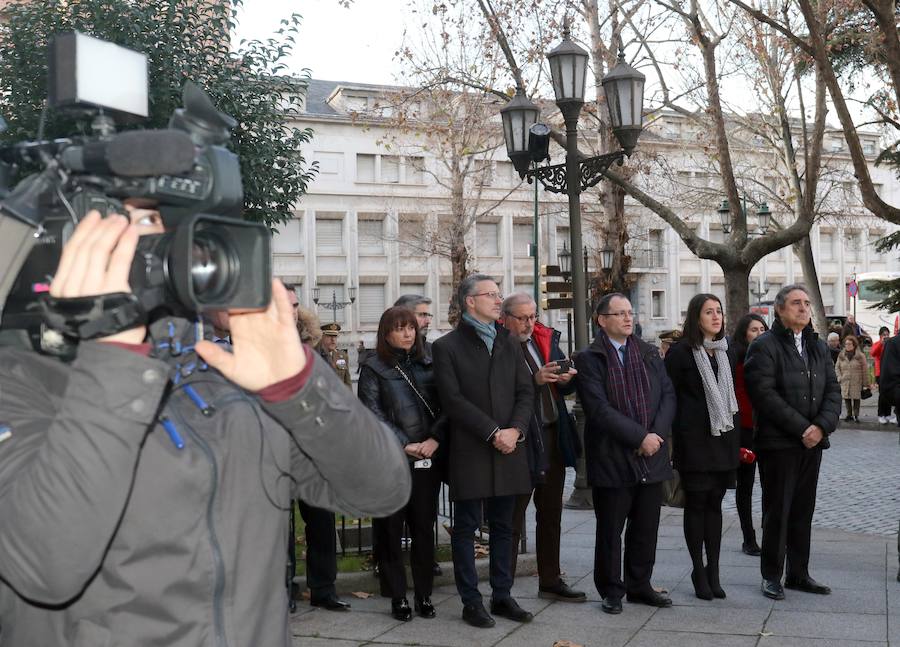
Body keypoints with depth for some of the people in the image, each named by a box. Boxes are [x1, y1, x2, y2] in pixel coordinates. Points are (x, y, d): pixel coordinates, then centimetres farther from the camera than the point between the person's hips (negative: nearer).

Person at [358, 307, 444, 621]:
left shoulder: (428, 365, 12)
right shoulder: (374, 368, 2)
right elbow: (374, 414, -6)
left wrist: (435, 439, -9)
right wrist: (405, 444, -12)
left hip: (427, 459, 3)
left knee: (424, 527, 6)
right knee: (390, 528, 3)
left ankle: (424, 595, 15)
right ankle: (398, 597, 12)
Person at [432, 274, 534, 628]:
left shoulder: (509, 343, 14)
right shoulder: (447, 346, -3)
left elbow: (526, 391, 8)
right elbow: (453, 400, -11)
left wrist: (514, 430, -9)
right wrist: (493, 433, -15)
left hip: (509, 449, 5)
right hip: (470, 451, -5)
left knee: (502, 527, 11)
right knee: (466, 528, 3)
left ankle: (502, 596, 20)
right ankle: (471, 602, 10)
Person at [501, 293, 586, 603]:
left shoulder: (547, 339, 11)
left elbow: (565, 388, 15)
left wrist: (566, 379, -6)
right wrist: (534, 380, -27)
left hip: (554, 436, 7)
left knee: (551, 515, 16)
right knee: (513, 519, 1)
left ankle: (551, 582, 27)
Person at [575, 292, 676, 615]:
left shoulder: (650, 354, 11)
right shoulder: (589, 359, -6)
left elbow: (668, 395, 6)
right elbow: (599, 408, -16)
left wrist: (657, 434, -10)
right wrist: (640, 437, -18)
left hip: (651, 456, 5)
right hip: (612, 458, -5)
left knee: (646, 527, 12)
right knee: (610, 529, 5)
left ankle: (640, 585, 26)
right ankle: (611, 591, 18)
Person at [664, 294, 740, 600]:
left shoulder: (726, 351, 11)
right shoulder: (680, 352, -6)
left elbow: (732, 395, 15)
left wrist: (737, 437, 10)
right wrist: (675, 436, -9)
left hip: (723, 437, 5)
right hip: (694, 438, -5)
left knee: (715, 503, 8)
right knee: (696, 503, 2)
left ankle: (713, 571, 15)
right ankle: (699, 572, 11)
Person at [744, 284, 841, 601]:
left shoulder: (818, 347, 15)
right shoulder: (764, 346, -7)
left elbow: (833, 390, 9)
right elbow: (765, 394, -16)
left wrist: (822, 426, -8)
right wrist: (802, 428, -17)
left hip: (812, 442, 6)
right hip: (778, 443, -6)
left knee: (803, 511, 11)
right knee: (777, 512, 1)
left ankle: (798, 573, 21)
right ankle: (772, 576, 12)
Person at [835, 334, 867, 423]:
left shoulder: (860, 356, 0)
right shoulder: (841, 356, 8)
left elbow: (865, 370, 2)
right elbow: (837, 367, 13)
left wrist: (864, 382, -1)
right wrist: (839, 378, 0)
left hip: (856, 382, -3)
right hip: (845, 382, 3)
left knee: (856, 398, -1)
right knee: (846, 398, 3)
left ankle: (856, 415, 9)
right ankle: (849, 414, 14)